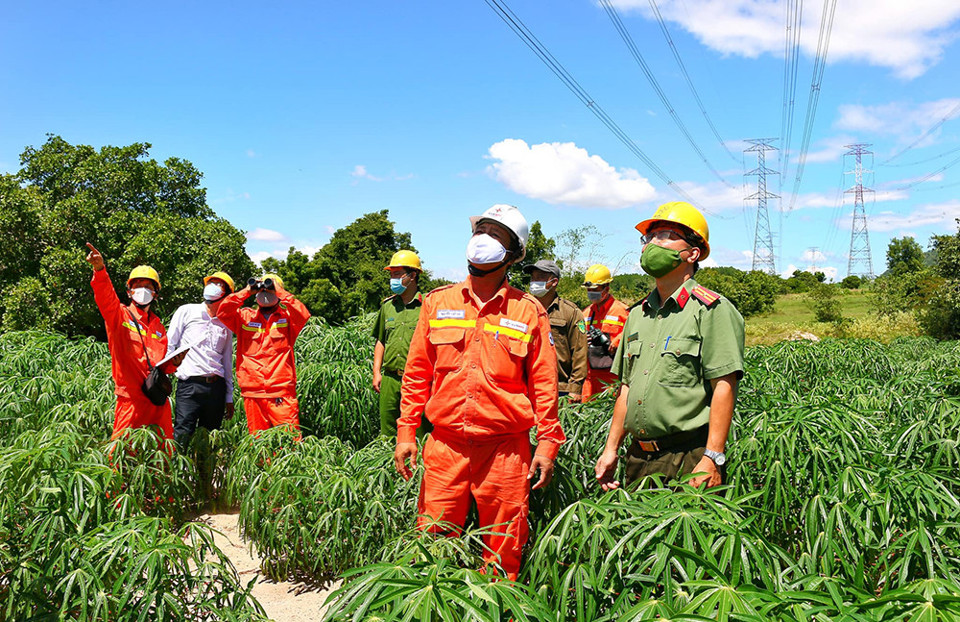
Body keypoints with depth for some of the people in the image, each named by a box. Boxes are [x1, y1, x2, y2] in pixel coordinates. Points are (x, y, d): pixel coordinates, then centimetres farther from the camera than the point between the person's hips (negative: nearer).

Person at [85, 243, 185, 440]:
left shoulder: (158, 326, 20)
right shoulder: (119, 315, 4)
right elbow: (105, 297, -18)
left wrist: (173, 363, 4)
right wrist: (100, 270, -36)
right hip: (131, 398, -5)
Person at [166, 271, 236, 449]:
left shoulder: (226, 324, 16)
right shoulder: (186, 311, 8)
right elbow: (169, 346, 6)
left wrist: (229, 397, 17)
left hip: (217, 387, 4)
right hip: (189, 385, -3)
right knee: (182, 437, -12)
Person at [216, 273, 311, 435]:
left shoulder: (287, 317, 7)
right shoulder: (245, 317, 14)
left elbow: (303, 315, -13)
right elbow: (222, 312, 0)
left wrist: (279, 291, -9)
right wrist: (247, 291, 0)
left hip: (282, 393, -2)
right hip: (252, 393, 3)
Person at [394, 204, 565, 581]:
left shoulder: (528, 312, 3)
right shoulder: (438, 303, 7)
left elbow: (544, 384, 4)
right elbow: (417, 374, 10)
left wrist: (547, 443, 0)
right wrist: (405, 433, 6)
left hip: (505, 450, -1)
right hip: (444, 445, 2)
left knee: (503, 553, 7)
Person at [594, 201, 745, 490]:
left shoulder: (711, 310, -7)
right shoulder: (637, 315, 14)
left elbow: (724, 387, -13)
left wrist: (713, 458, -18)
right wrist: (611, 448, 13)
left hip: (689, 460, -6)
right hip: (638, 456, 6)